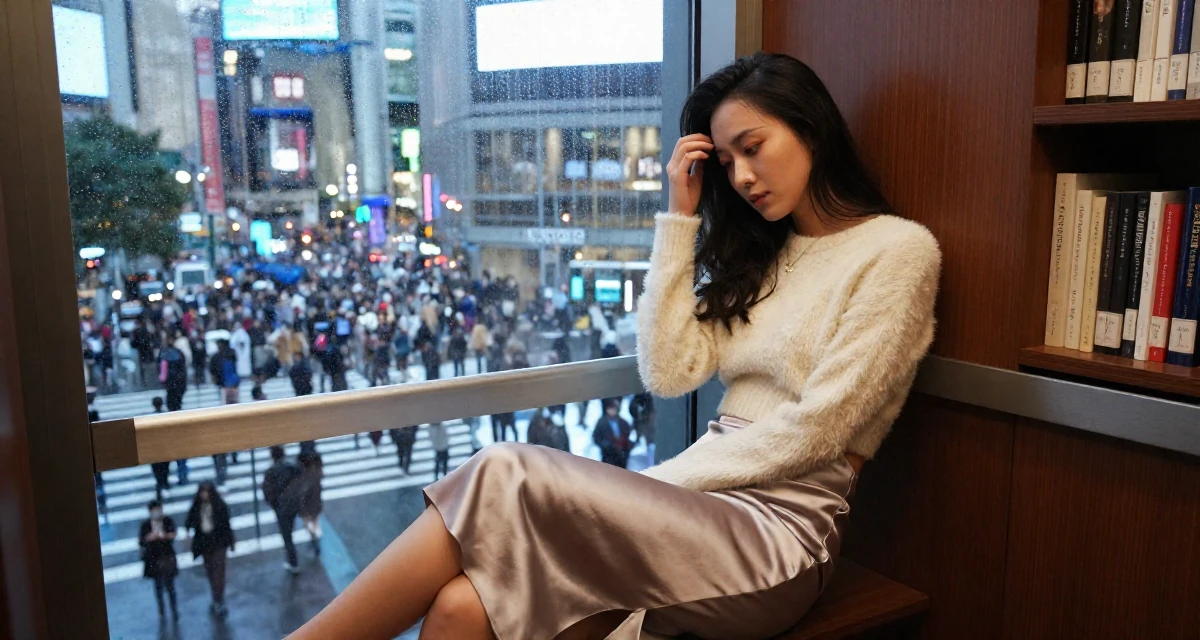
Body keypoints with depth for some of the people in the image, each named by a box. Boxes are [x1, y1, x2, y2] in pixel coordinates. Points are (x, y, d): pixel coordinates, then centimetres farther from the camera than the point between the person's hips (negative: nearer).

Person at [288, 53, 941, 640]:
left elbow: (813, 432, -9)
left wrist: (668, 481, -8)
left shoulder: (898, 249, -1)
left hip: (782, 525, -5)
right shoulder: (759, 253, 19)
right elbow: (669, 371, 5)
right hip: (702, 497, 6)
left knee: (506, 476, -24)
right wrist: (680, 217, 5)